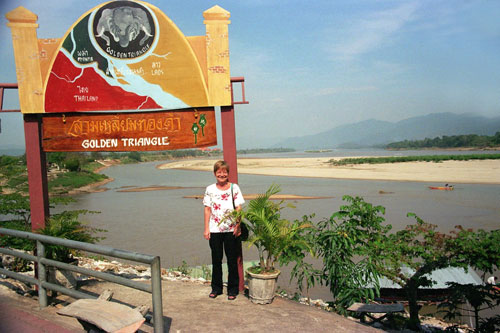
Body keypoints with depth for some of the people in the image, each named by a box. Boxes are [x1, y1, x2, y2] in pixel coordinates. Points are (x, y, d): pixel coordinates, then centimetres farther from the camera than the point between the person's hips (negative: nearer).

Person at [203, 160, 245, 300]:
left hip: (231, 230, -1)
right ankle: (216, 288, 26)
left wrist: (238, 226, -12)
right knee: (216, 260, 11)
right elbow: (207, 209, 6)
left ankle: (233, 289, 18)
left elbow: (238, 209, -2)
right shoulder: (210, 189, 4)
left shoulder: (234, 188, 0)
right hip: (214, 230, 2)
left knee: (232, 260, 5)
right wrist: (206, 229, 2)